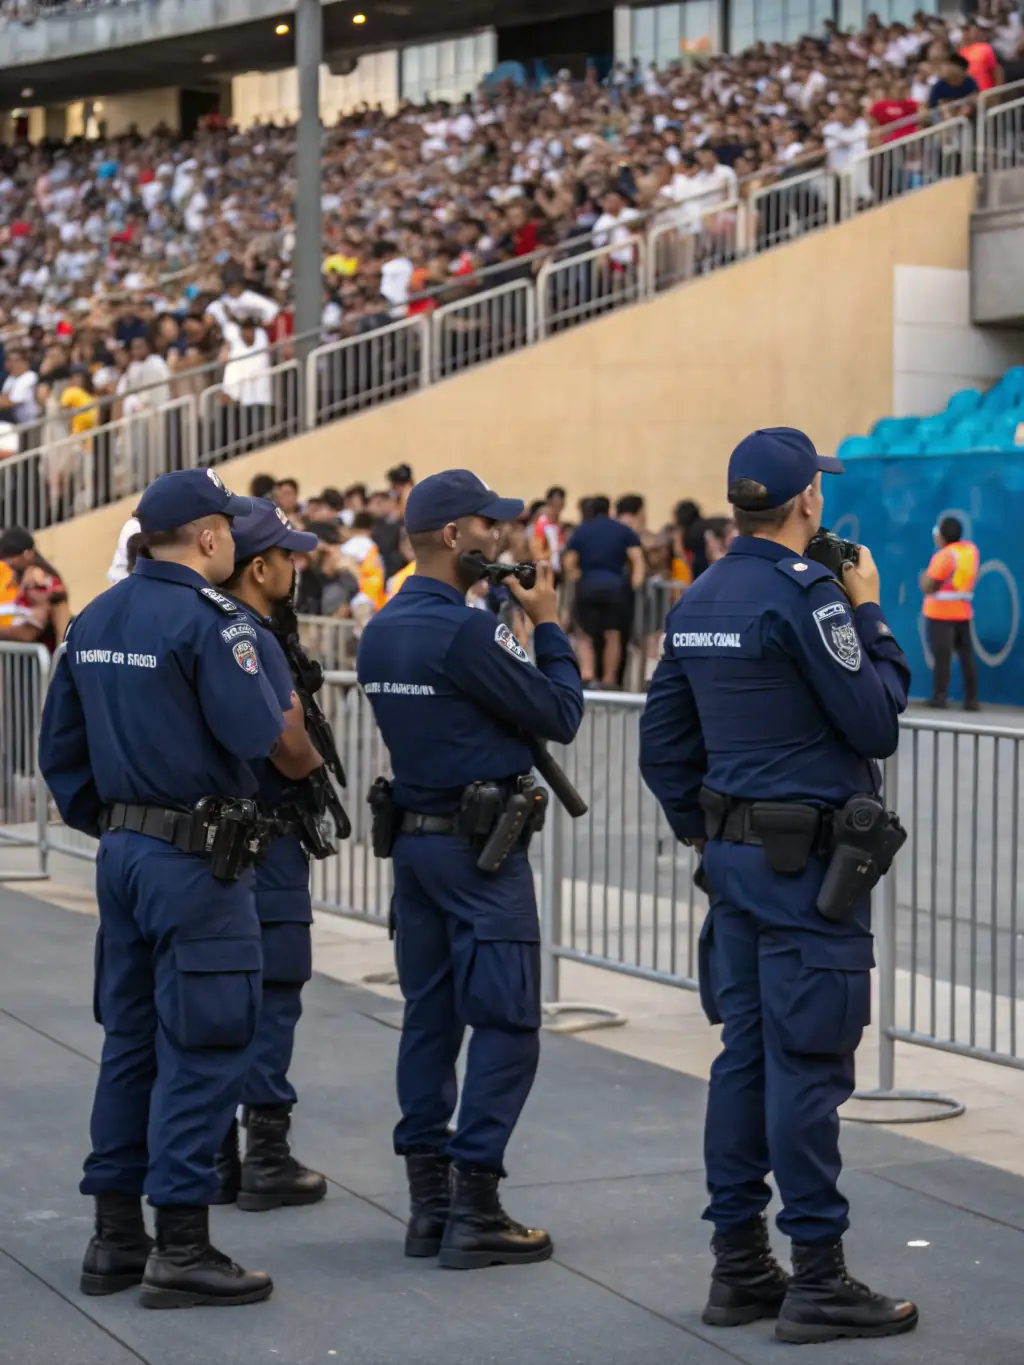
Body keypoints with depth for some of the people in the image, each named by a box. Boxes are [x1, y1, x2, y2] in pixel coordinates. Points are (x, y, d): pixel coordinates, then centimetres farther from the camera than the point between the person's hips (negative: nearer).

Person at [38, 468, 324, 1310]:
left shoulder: (95, 620, 11)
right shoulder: (208, 620, -15)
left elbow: (61, 749, 15)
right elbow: (269, 741, -18)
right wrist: (310, 760, 2)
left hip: (123, 854, 8)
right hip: (197, 860, -8)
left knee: (131, 1040, 13)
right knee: (203, 1048, -4)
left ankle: (115, 1238, 18)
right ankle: (182, 1248, -3)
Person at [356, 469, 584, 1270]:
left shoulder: (382, 632, 9)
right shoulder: (466, 631, -18)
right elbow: (561, 715, -13)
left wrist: (521, 626, 12)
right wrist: (548, 623, -1)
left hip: (413, 836, 9)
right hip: (480, 845, -9)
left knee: (430, 1017, 11)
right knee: (505, 1024, -5)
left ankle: (429, 1203, 14)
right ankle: (475, 1214, -6)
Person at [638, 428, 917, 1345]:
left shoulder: (699, 601, 10)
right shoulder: (807, 594, -15)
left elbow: (663, 742, 15)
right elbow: (876, 724, -14)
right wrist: (871, 614, -3)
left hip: (735, 850, 8)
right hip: (809, 857, -8)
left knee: (746, 1052, 11)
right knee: (808, 1062, -5)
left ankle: (739, 1266, 16)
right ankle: (818, 1278, -1)